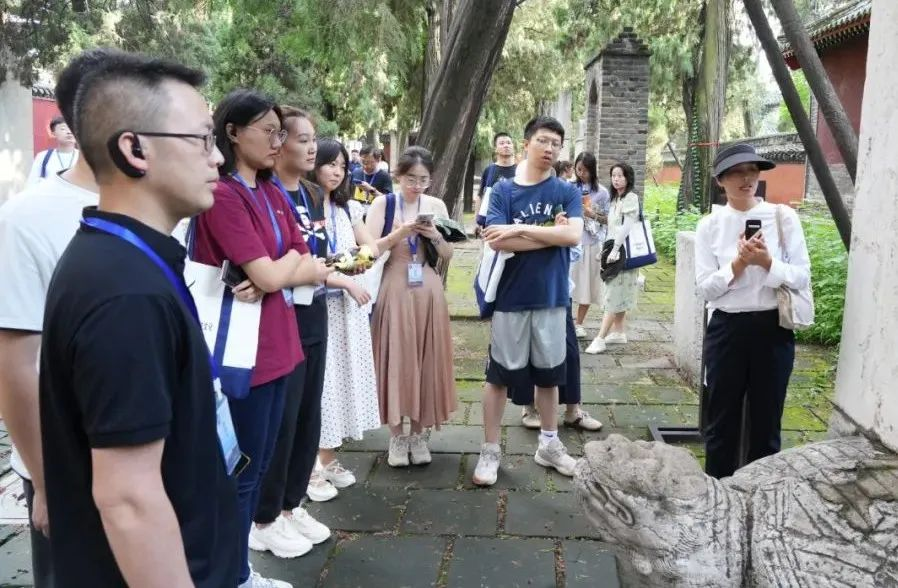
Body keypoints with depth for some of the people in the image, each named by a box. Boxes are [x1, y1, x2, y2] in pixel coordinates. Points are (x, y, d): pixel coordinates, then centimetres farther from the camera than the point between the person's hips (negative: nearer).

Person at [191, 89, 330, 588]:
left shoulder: (274, 194, 11)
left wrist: (279, 267, -10)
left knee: (260, 464, 18)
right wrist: (294, 261, 0)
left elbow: (312, 267, 9)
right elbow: (269, 276, -19)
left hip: (277, 344, 8)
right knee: (241, 471, 5)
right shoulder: (222, 195, -16)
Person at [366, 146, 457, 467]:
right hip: (395, 292, -2)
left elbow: (448, 255, 8)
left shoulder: (437, 206, 7)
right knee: (395, 361, 1)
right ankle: (397, 435, 16)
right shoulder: (383, 205, -2)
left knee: (427, 361, 6)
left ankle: (419, 433, 21)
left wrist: (435, 237, -11)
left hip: (429, 293, 3)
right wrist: (399, 233, -20)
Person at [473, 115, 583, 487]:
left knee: (549, 372, 15)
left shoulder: (567, 192, 2)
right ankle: (490, 451, 18)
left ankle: (549, 445, 32)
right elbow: (497, 241, -16)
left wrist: (520, 229, -16)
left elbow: (573, 235, -14)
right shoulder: (503, 191, -2)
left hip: (552, 296, 2)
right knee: (500, 373, 6)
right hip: (511, 296, -2)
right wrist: (552, 234, -14)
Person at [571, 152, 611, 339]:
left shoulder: (601, 192, 0)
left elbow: (607, 219, 4)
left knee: (586, 282, 6)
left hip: (591, 243, 0)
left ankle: (579, 324, 20)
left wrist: (593, 215, -13)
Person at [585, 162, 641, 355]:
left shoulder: (631, 198, -10)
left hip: (623, 252, -8)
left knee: (614, 296, -10)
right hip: (613, 250, 9)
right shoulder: (615, 199, 16)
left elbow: (627, 226, -18)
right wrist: (604, 249, 14)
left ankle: (600, 339, -13)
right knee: (618, 295, 11)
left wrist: (615, 249, -22)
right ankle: (619, 332, 18)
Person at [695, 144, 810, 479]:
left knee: (766, 420, 11)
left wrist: (767, 262, -19)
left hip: (773, 329, 0)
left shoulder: (783, 217, -1)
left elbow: (803, 276, -3)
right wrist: (739, 263, -19)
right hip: (727, 329, 0)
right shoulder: (710, 225, -1)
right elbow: (705, 288, -5)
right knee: (722, 419, 10)